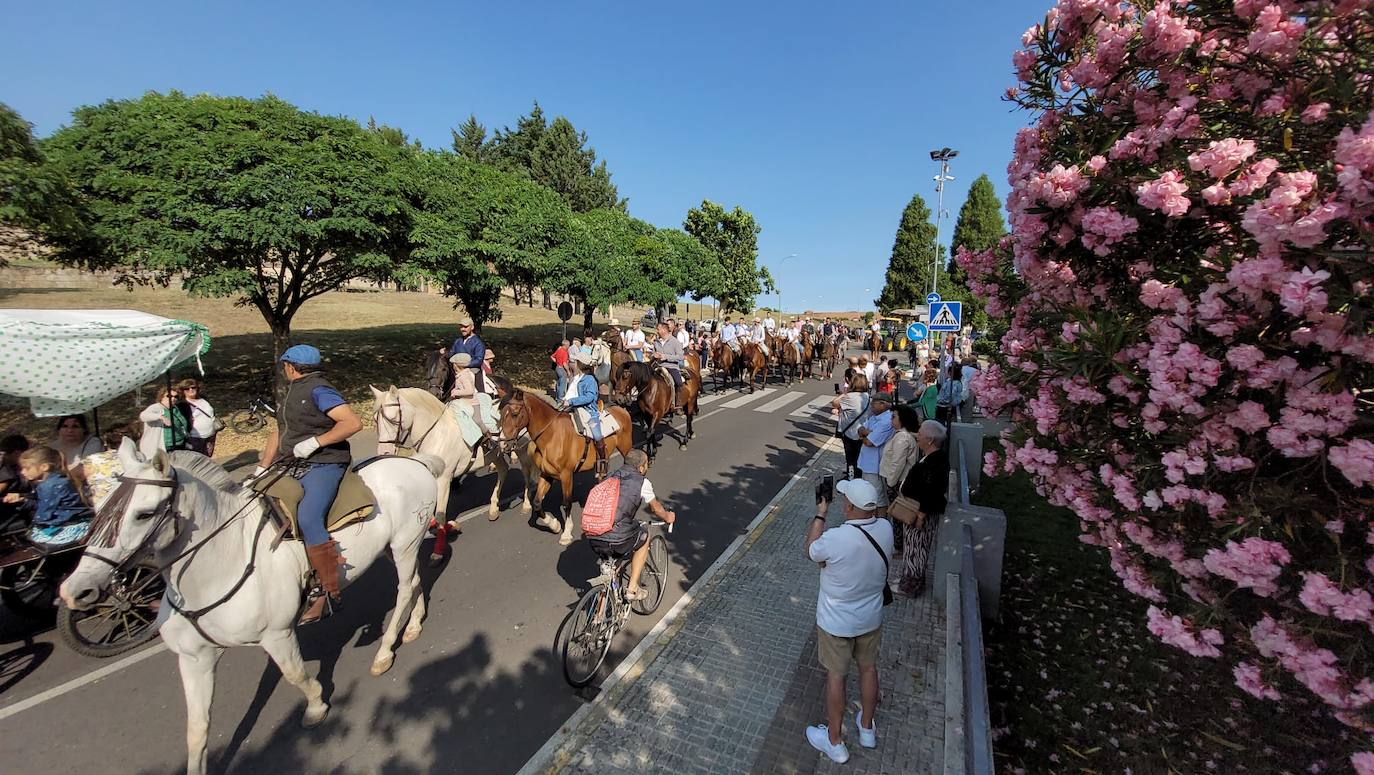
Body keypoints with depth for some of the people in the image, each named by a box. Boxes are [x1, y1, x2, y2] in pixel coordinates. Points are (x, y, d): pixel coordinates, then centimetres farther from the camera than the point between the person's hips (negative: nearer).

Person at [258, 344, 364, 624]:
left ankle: (327, 591, -21)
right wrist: (261, 469, 15)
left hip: (323, 466, -11)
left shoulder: (318, 390, -11)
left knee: (307, 519, -28)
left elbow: (353, 423, -22)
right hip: (296, 467, 11)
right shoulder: (293, 392, 19)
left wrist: (315, 441, -20)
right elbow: (279, 433, 22)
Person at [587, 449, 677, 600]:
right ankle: (632, 589, 21)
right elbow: (656, 509, 15)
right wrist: (668, 517, 38)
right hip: (616, 543, -5)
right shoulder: (642, 482, 0)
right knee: (644, 536, 24)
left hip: (593, 542, 6)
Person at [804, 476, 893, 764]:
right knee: (868, 668, 25)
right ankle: (867, 728, 48)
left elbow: (811, 551, -12)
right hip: (871, 618, 5)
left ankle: (834, 742, 35)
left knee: (836, 676, 15)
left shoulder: (835, 539, -35)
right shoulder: (885, 529, -19)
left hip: (836, 623, -5)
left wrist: (820, 515, -8)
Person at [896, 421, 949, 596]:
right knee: (912, 546, 21)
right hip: (915, 508, 10)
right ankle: (909, 578, 37)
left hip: (922, 512, -10)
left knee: (915, 547, 5)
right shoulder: (932, 457, 3)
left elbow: (931, 494, -27)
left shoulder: (935, 463, -28)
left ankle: (911, 585, 21)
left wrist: (921, 516, -22)